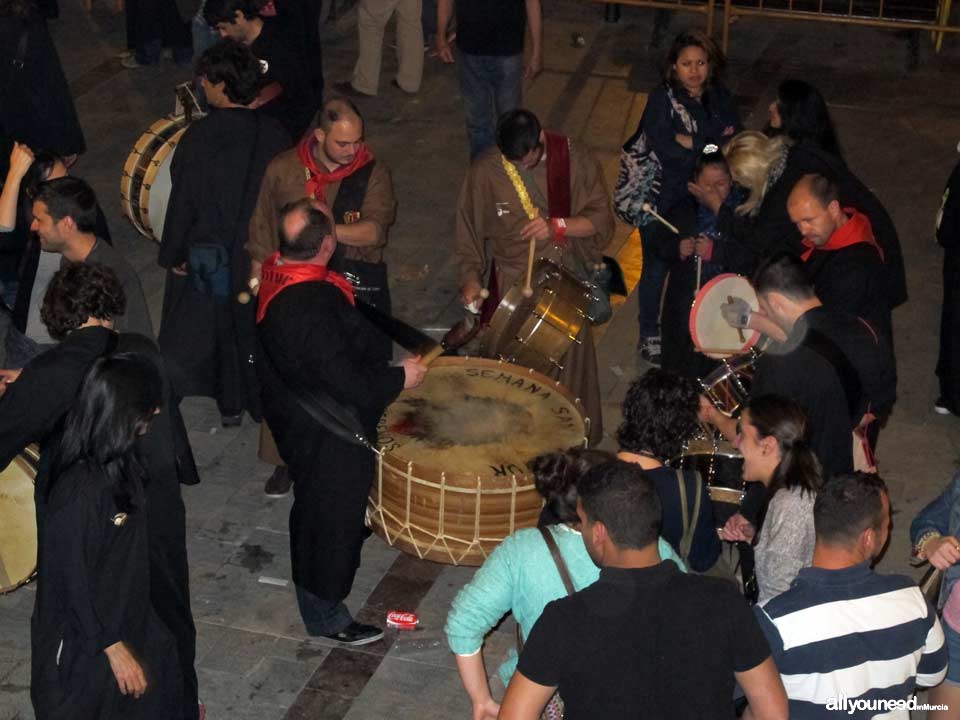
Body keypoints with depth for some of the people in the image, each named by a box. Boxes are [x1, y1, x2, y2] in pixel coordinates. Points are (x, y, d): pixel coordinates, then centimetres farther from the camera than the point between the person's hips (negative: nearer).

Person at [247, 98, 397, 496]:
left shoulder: (373, 173, -7)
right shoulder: (283, 170, -2)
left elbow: (375, 230, -21)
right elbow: (262, 230, 8)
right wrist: (258, 281, 8)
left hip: (357, 289, -1)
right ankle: (287, 459, 29)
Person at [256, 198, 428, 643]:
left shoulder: (277, 273, -8)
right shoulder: (311, 308, -38)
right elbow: (348, 384, -32)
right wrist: (400, 378, -17)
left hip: (292, 414, 10)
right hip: (324, 436, -10)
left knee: (316, 506, 31)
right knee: (331, 516, 10)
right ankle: (326, 616, 29)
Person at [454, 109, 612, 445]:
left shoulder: (574, 159, -12)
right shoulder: (485, 170, -11)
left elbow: (601, 218, -9)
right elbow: (469, 229, 2)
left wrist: (557, 226, -25)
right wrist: (471, 277, -8)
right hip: (510, 285, 0)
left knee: (568, 362, 11)